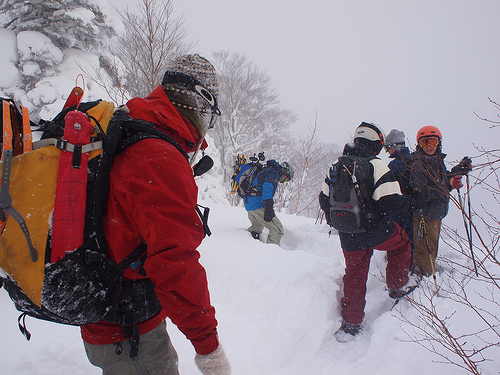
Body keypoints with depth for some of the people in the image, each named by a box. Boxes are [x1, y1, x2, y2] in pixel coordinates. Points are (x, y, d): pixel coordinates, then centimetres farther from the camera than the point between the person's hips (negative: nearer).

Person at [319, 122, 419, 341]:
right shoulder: (376, 166, -16)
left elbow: (324, 200, 9)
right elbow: (392, 202, -22)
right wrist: (405, 202, 0)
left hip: (348, 237, 5)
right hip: (376, 232, -5)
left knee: (354, 274, 18)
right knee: (401, 242, 26)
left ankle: (351, 323, 23)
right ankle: (398, 285, 37)